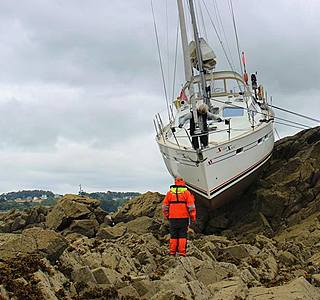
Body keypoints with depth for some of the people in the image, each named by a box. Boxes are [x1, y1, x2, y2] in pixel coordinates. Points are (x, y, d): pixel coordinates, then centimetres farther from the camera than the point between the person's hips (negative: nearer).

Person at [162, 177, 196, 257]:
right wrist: (193, 217, 2)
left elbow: (165, 206, 7)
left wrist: (166, 216, 16)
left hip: (173, 218, 2)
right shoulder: (186, 192, -1)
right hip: (184, 217, -2)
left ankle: (172, 252, 9)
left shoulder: (170, 192, 6)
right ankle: (182, 252, -2)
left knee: (173, 235, 9)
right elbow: (191, 206, -4)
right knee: (183, 235, 2)